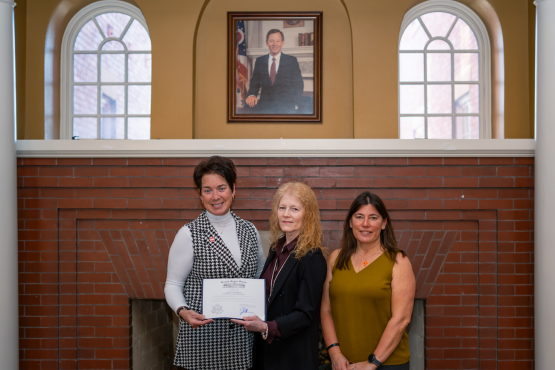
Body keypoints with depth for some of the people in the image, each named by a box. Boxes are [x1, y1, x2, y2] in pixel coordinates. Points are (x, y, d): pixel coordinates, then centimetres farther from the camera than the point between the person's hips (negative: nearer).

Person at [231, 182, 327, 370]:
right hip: (266, 347, 6)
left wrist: (266, 328, -29)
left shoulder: (312, 258, -16)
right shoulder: (277, 249, 5)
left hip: (294, 355, -6)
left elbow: (305, 314, -18)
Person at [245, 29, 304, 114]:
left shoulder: (292, 61, 9)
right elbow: (255, 83, 16)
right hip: (264, 106, 2)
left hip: (285, 107, -2)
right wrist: (251, 95, -8)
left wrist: (294, 104, -7)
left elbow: (298, 85, 9)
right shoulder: (259, 61, 15)